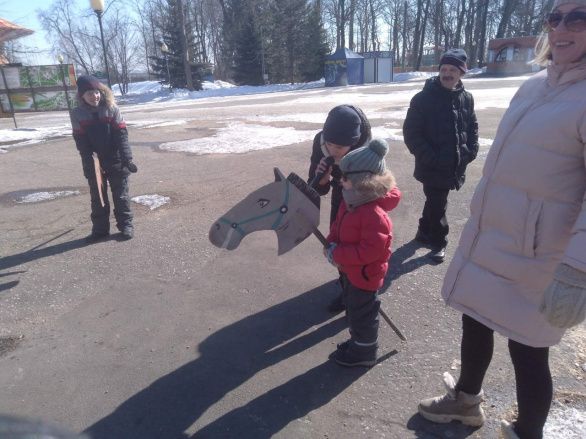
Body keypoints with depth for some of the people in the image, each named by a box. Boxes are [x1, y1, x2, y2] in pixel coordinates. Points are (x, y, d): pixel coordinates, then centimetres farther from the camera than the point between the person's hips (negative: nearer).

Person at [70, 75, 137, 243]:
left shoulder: (111, 109, -7)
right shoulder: (77, 114, -3)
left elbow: (122, 135, -10)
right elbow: (81, 142, -6)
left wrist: (127, 159, -17)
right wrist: (90, 163, -16)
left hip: (116, 162, -2)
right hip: (94, 164, 2)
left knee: (120, 195, 7)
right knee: (97, 197, 10)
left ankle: (125, 224, 19)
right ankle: (100, 228, 21)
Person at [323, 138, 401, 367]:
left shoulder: (374, 215, -32)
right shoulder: (351, 202, -2)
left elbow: (369, 251, -32)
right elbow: (338, 225, 9)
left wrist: (337, 254, -27)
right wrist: (331, 245, -9)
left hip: (364, 274, -9)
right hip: (351, 269, 9)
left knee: (361, 313, 10)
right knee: (353, 309, 25)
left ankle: (364, 352, 31)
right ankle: (358, 341, 46)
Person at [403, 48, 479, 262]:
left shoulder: (466, 99, 4)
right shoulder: (423, 98, -11)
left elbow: (472, 127, 15)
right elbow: (411, 132, -12)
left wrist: (470, 151, -1)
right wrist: (429, 157, -18)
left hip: (455, 166, 5)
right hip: (432, 167, -5)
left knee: (435, 202, 19)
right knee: (437, 205, 3)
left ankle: (424, 233, 38)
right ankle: (438, 242, 23)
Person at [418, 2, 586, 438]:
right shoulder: (535, 85, 9)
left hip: (534, 255, -8)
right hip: (487, 239, 8)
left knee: (527, 349, 8)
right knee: (475, 320, 21)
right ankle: (466, 398, 47)